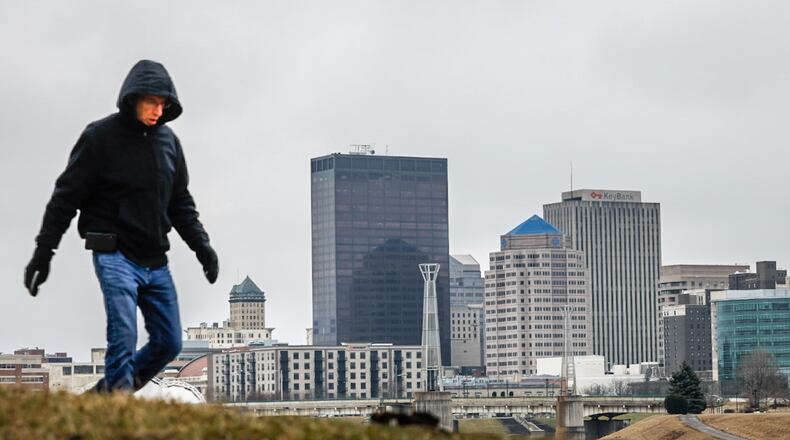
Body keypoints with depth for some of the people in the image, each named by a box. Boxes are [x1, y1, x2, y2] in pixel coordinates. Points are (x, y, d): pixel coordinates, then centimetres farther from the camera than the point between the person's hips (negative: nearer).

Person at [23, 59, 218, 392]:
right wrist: (43, 252, -8)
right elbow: (66, 196, -5)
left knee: (169, 343, 5)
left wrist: (201, 246, 9)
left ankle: (107, 393, 20)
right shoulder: (100, 136, -7)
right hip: (115, 255, -6)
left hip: (156, 261, 6)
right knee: (123, 339, -18)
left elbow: (180, 203, 20)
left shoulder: (168, 141, 10)